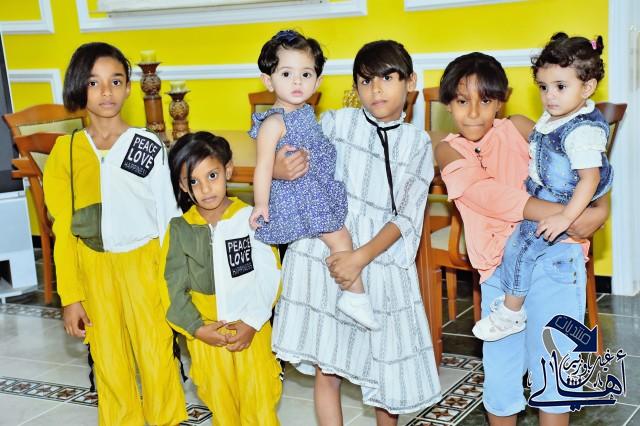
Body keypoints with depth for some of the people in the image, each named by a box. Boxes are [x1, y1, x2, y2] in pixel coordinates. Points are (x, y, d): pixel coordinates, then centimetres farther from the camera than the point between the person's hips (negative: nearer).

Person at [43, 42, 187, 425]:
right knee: (109, 359, 11)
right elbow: (63, 230, 2)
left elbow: (169, 216, -2)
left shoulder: (150, 147, -6)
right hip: (94, 269, 2)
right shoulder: (66, 152, -1)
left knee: (156, 353, 3)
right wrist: (71, 296, 1)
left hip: (144, 263, -2)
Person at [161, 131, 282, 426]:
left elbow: (270, 277, -10)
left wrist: (252, 322, -16)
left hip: (251, 331, -2)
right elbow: (172, 288, -5)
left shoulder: (250, 219, -10)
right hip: (206, 335, 2)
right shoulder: (180, 229, -5)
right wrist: (197, 328, -12)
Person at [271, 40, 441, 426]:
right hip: (324, 256, -1)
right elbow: (299, 169, 6)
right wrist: (278, 170, -19)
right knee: (327, 368, 4)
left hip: (382, 260, 1)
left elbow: (407, 218, -2)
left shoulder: (417, 143, 5)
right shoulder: (336, 122, 3)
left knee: (387, 362, 8)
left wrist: (362, 257, -15)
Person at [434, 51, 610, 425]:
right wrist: (562, 214, -22)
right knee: (499, 371, 8)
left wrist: (601, 207, -16)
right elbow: (485, 192, -12)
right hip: (498, 269, 2)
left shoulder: (517, 129, 6)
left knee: (551, 367, 2)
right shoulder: (449, 150, 6)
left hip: (552, 258, -1)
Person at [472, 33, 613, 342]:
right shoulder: (554, 116, 2)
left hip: (559, 204, -11)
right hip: (538, 192, 11)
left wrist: (566, 217, -35)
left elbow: (590, 177, -31)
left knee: (520, 246, -16)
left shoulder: (583, 131, -27)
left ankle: (510, 314, 1)